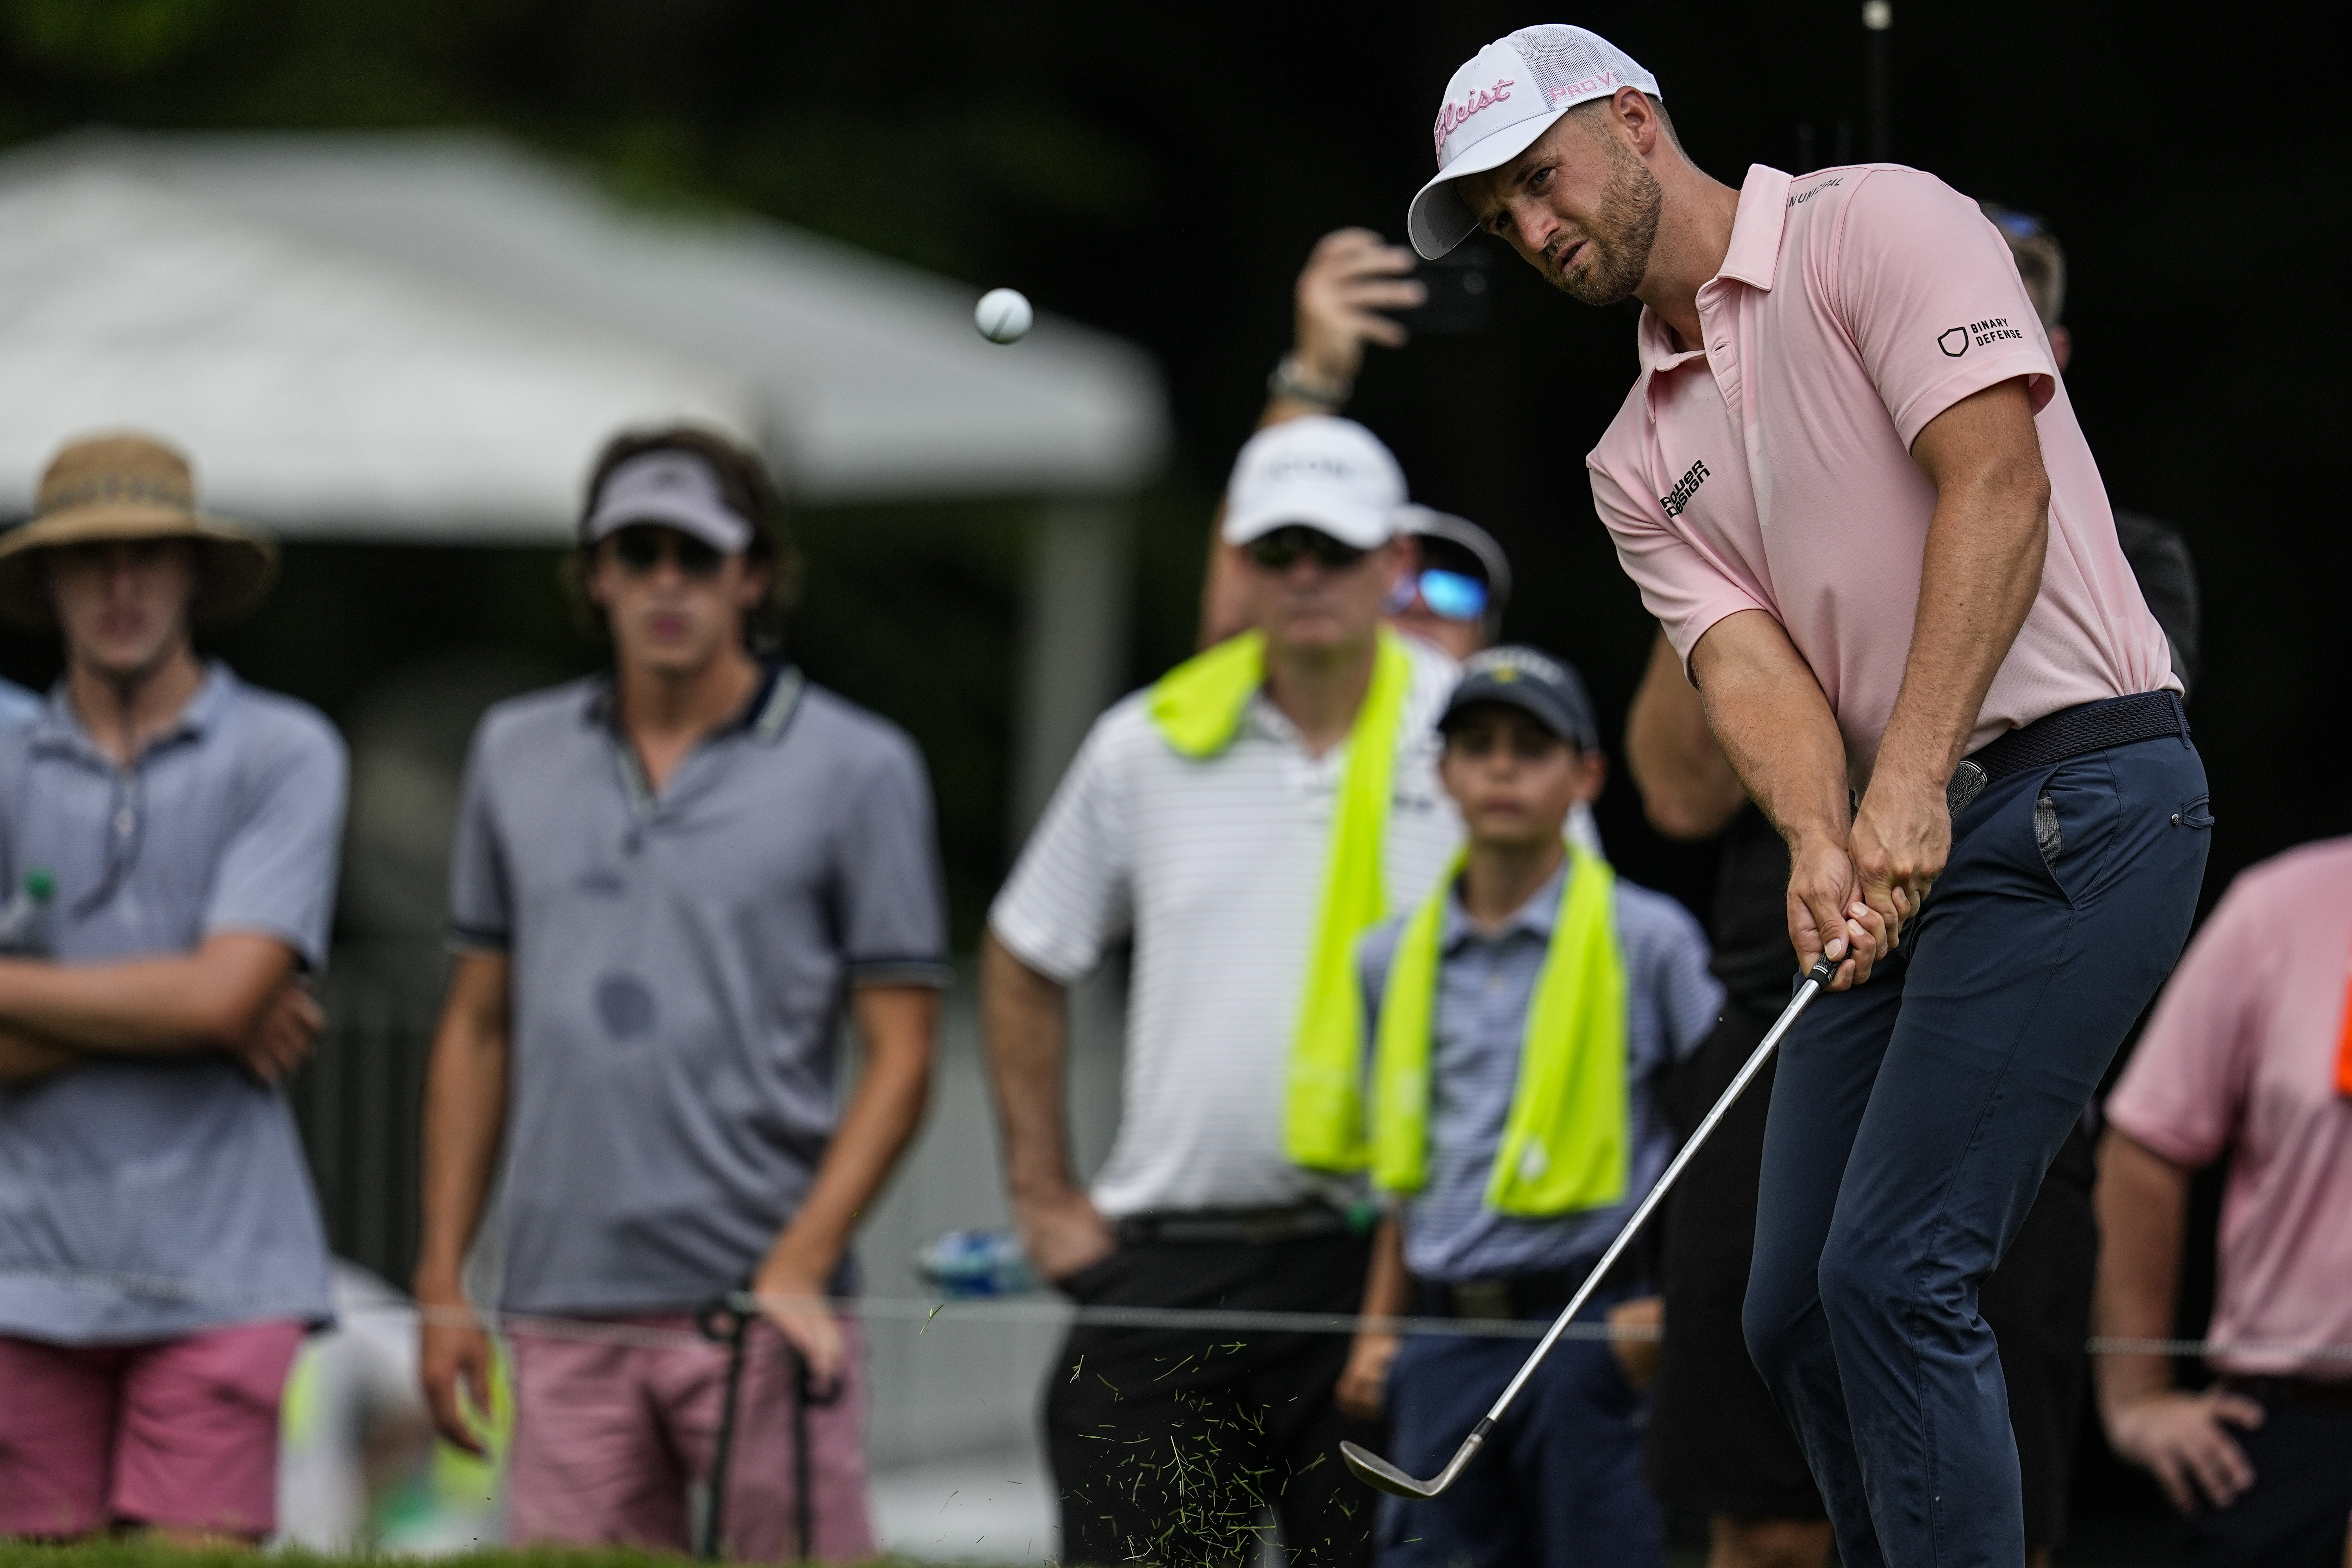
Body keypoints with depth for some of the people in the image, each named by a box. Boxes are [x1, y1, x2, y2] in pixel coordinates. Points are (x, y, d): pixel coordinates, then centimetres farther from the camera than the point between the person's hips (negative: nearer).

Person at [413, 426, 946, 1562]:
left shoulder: (856, 769, 2)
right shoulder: (515, 754, 14)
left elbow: (900, 1056, -1)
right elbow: (478, 1029, 18)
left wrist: (797, 1269, -12)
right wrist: (441, 1285, 11)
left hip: (760, 1305, -3)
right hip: (566, 1309, 3)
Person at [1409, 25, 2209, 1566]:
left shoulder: (1878, 225, -4)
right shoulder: (1640, 464, 17)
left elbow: (1997, 486, -16)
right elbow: (1747, 659, 1)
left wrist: (1912, 782, -24)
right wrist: (1820, 845, -21)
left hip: (2081, 790, -8)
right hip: (1902, 835, 8)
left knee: (1894, 1274, -17)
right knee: (1799, 1311, 6)